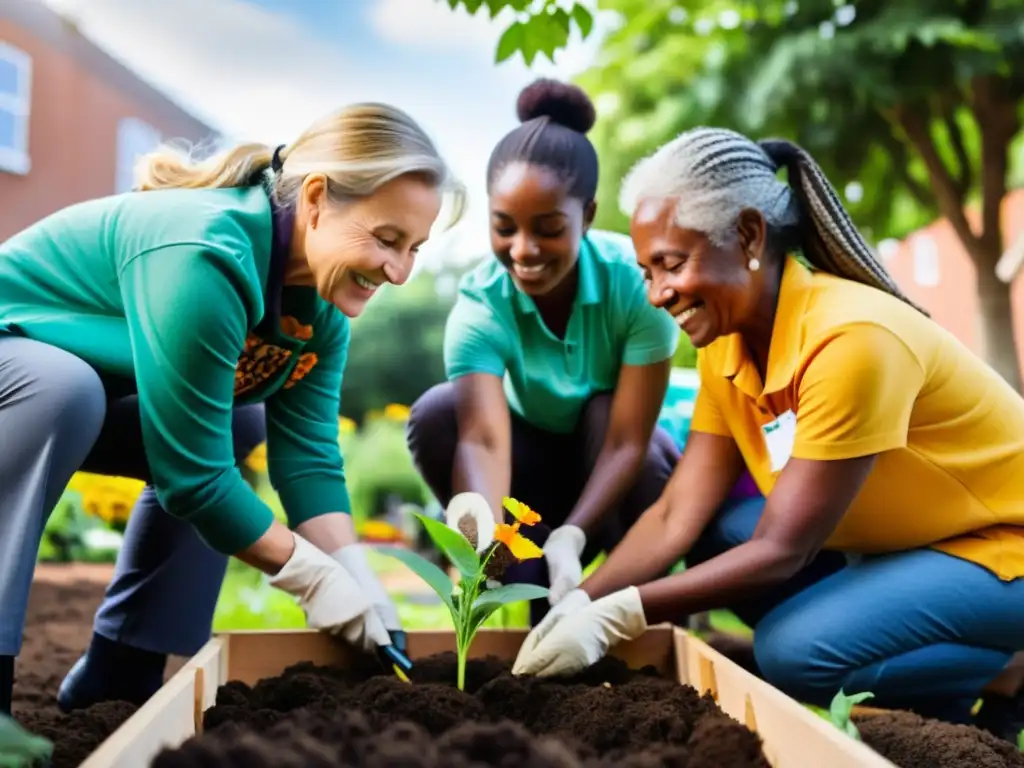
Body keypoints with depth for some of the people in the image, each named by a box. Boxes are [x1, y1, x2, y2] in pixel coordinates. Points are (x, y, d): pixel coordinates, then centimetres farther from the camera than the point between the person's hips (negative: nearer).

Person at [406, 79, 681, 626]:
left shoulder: (635, 280, -28)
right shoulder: (480, 302, -25)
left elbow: (627, 439, -30)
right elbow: (482, 436, -40)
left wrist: (571, 537, -44)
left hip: (616, 476, -1)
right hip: (540, 466, 2)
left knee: (605, 410, -35)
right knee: (435, 415, -26)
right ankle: (547, 602, -14)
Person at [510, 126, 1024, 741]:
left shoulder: (852, 340, -30)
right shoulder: (726, 343, -5)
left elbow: (781, 550, -28)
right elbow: (678, 516, -8)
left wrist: (619, 616, -29)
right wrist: (582, 603, -22)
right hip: (889, 542, 8)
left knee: (796, 651, -27)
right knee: (715, 538, -9)